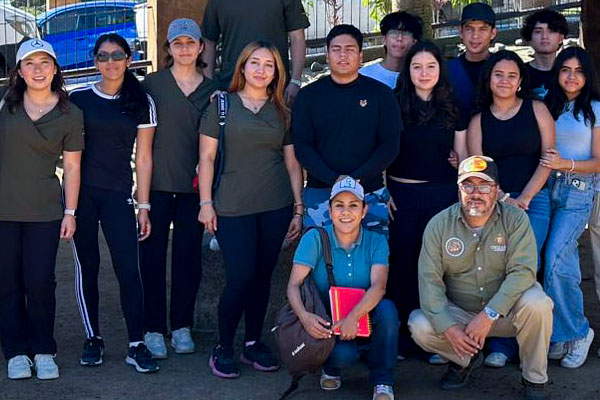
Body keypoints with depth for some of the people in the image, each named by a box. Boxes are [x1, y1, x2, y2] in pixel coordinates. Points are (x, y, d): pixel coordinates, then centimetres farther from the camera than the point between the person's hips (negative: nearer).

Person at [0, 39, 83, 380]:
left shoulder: (70, 114, 2)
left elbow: (72, 167, 4)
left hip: (44, 211, -1)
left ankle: (43, 351, 16)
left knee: (40, 282, 0)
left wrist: (70, 213, 0)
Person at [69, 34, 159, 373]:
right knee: (87, 266, 6)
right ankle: (93, 339, 19)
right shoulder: (79, 98, 4)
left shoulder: (142, 103, 4)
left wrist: (144, 207, 1)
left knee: (129, 269, -7)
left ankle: (137, 345, -1)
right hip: (80, 192, 1)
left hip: (118, 195, 0)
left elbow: (143, 158, 5)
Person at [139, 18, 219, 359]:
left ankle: (182, 326, 17)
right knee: (153, 255, 0)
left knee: (189, 255, 6)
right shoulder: (153, 83, 4)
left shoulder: (212, 89, 10)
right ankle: (154, 328, 8)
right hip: (157, 181, -2)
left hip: (193, 184, 2)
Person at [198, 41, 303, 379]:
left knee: (263, 276, 8)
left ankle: (253, 343, 22)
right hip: (233, 208, -3)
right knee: (240, 278, -7)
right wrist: (206, 202, -4)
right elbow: (207, 156, 2)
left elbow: (292, 162, 11)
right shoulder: (222, 105, 3)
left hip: (276, 207, 3)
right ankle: (224, 348, 9)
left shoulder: (282, 111, 10)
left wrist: (299, 208, 7)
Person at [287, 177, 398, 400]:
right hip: (328, 325, -2)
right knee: (343, 354, -34)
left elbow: (378, 286, -19)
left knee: (386, 308, -30)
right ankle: (331, 369, 7)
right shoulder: (314, 240, -6)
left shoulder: (376, 242, -3)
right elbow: (293, 285, -13)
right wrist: (304, 316, -35)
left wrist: (353, 317, -37)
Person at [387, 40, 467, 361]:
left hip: (443, 194, 1)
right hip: (401, 195, -1)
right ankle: (402, 334, 12)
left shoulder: (452, 109, 8)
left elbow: (463, 156, 11)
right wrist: (382, 191, -2)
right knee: (402, 260, 1)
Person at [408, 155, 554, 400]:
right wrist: (447, 327, -25)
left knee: (537, 303, -32)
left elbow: (523, 271, -21)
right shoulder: (439, 225, -6)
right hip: (458, 313, 1)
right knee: (420, 326, -25)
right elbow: (429, 279, -11)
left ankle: (535, 378, -7)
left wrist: (489, 314, -32)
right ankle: (466, 359, 8)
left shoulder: (515, 220, -10)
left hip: (505, 312, -1)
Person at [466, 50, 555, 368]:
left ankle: (505, 344, -1)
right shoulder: (479, 121, 10)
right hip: (494, 203, 1)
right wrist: (504, 199, -9)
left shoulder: (536, 110, 6)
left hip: (534, 201, -1)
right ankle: (501, 344, 0)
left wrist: (524, 198, -7)